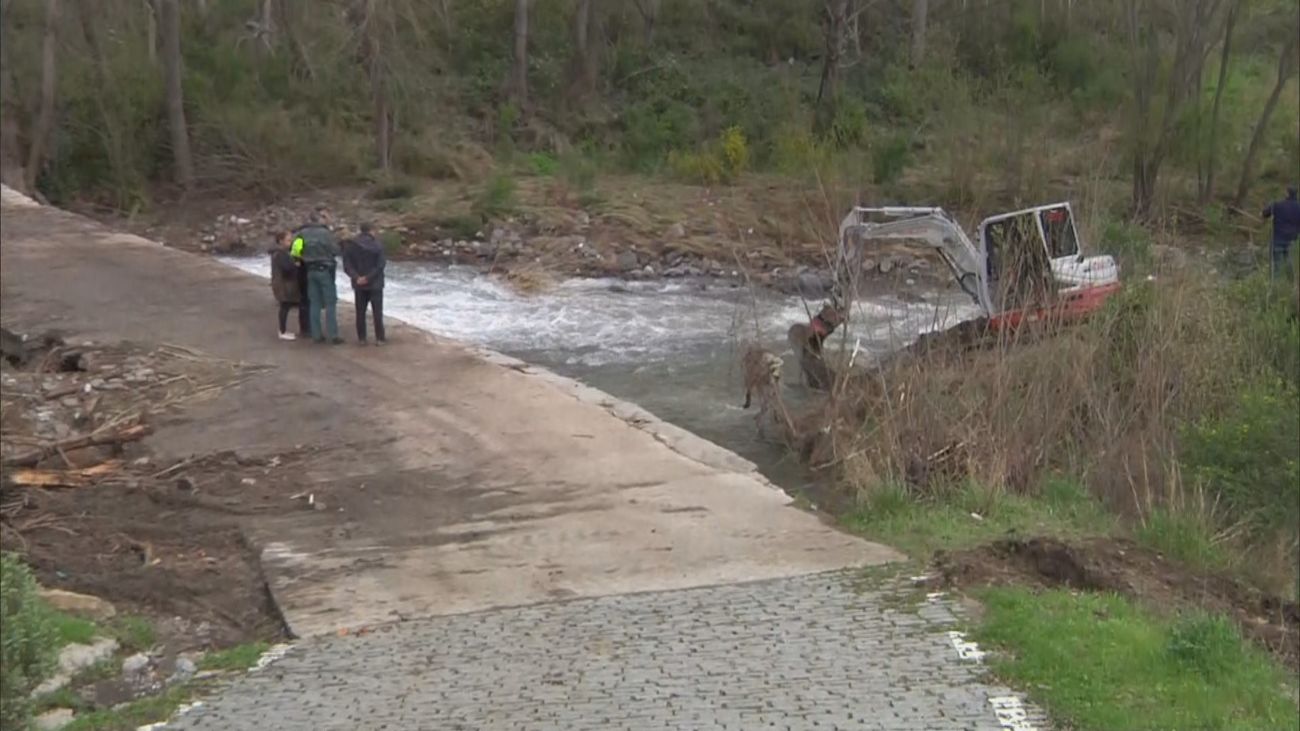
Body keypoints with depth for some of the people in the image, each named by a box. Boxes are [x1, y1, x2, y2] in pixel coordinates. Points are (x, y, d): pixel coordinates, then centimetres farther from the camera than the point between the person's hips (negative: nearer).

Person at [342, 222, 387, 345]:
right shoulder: (378, 245, -8)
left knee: (360, 312, 9)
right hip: (375, 284, -2)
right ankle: (379, 338, 0)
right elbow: (380, 265, -15)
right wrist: (368, 277, -14)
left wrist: (356, 277, -14)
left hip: (359, 285, 2)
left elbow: (347, 265, -6)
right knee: (377, 312, 2)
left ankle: (361, 338, 9)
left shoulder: (350, 246, 1)